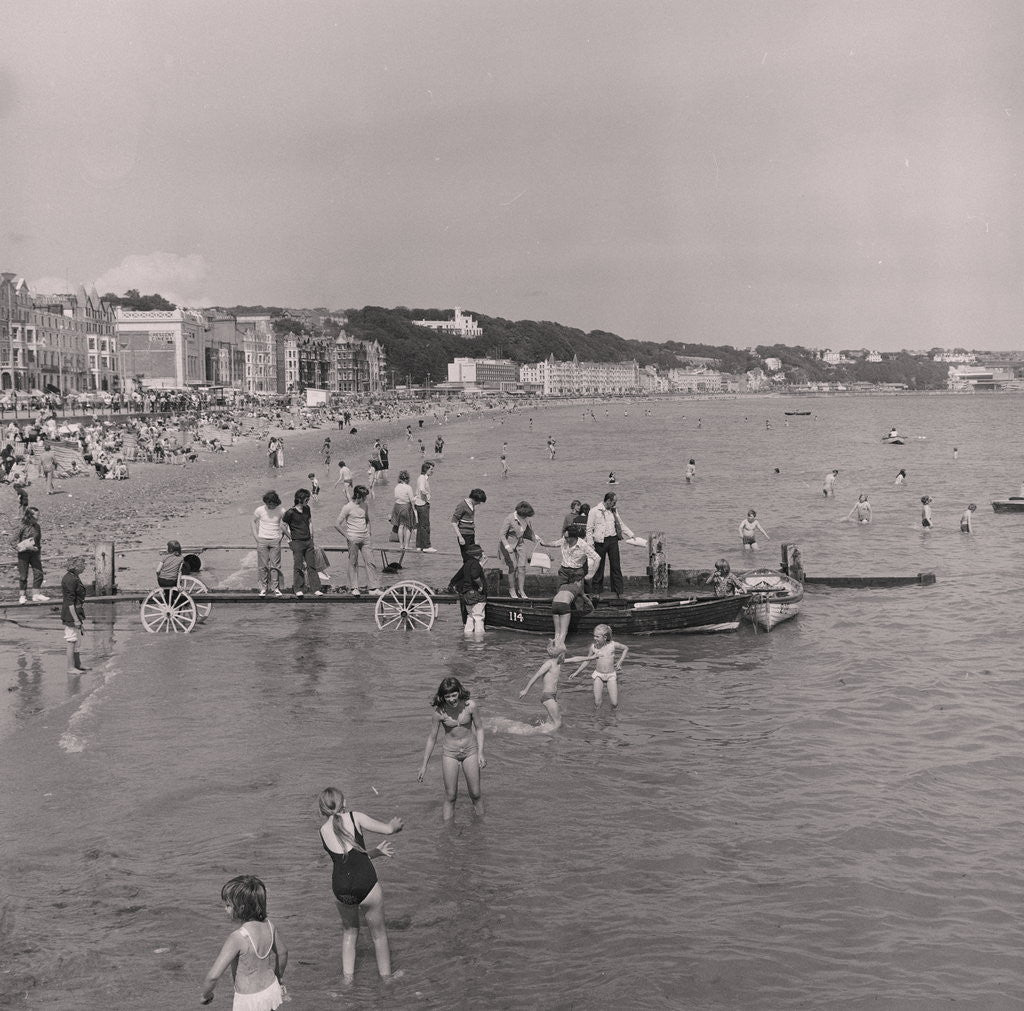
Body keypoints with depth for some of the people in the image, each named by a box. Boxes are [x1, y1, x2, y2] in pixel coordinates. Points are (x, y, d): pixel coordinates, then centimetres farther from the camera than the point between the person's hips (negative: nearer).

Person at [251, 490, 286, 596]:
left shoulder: (281, 510, -5)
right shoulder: (260, 510, -6)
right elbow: (254, 521, 9)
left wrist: (282, 534, 5)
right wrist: (255, 536, 2)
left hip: (275, 540, 0)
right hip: (262, 540, 0)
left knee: (275, 565, -2)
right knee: (263, 565, 1)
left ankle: (275, 588, 4)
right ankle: (263, 588, 9)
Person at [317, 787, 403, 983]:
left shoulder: (324, 831, 10)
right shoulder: (354, 818, -2)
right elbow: (388, 829, -1)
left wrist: (376, 851, 26)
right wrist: (395, 824, 21)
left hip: (341, 890, 3)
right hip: (366, 885, -3)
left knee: (349, 931, 29)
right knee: (379, 933, 18)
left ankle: (348, 975, 30)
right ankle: (386, 975, 28)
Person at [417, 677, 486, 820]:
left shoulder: (470, 705, -17)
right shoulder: (439, 712, -17)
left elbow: (479, 729, -2)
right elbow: (431, 738, -6)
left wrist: (480, 753, -9)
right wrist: (424, 765, -2)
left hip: (470, 750, 1)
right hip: (449, 753, -1)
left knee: (475, 794, 5)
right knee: (450, 796, 1)